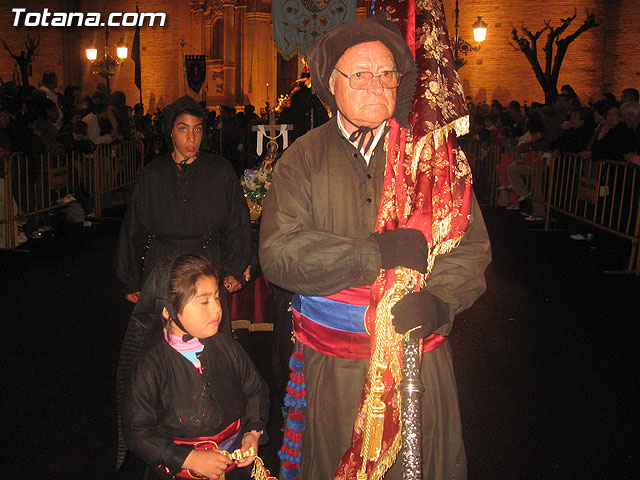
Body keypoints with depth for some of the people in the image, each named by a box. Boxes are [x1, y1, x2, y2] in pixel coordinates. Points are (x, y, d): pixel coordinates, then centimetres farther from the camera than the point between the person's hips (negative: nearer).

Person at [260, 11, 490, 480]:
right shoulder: (303, 158, 0)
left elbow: (472, 246, -2)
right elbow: (279, 252, -12)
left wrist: (436, 303, -21)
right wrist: (373, 253, -21)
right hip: (333, 366, 0)